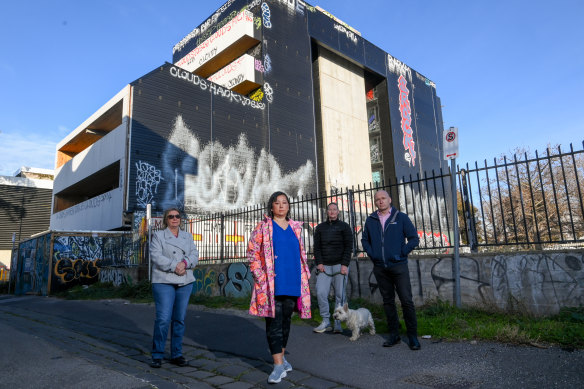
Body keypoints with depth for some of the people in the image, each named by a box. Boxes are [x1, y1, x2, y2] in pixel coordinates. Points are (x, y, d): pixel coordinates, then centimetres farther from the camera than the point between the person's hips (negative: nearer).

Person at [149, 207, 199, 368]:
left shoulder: (187, 236, 17)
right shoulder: (158, 236, 5)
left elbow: (194, 255, 7)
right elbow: (156, 256, -8)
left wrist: (185, 263, -13)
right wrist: (174, 267, -16)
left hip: (185, 282, 4)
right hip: (164, 282, -4)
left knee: (179, 319, 7)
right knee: (163, 318, -8)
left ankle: (176, 354, 19)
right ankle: (157, 355, 8)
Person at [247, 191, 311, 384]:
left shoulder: (295, 227, 13)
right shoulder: (263, 227, 1)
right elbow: (252, 252, -3)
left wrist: (304, 275, 12)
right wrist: (260, 277, -11)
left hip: (292, 283, 4)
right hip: (272, 284, -4)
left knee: (286, 320, 14)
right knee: (274, 322, -4)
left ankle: (281, 355, 31)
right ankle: (278, 365, 0)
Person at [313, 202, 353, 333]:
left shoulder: (344, 226, 7)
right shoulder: (320, 227, 14)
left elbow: (348, 246, 1)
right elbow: (316, 247, 10)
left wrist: (345, 264, -9)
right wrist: (319, 263, -3)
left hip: (339, 266, -2)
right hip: (324, 266, 2)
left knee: (340, 295, 0)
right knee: (321, 293, -8)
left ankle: (338, 324, 10)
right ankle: (326, 321, 5)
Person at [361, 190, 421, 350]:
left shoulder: (401, 217, 1)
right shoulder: (370, 220, 9)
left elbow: (414, 238, 1)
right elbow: (365, 239, 20)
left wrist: (401, 253, -6)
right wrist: (371, 253, 5)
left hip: (398, 266, -3)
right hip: (380, 268, 3)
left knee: (406, 301, -4)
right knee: (388, 301, 10)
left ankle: (413, 336, 9)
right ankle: (394, 334, 21)